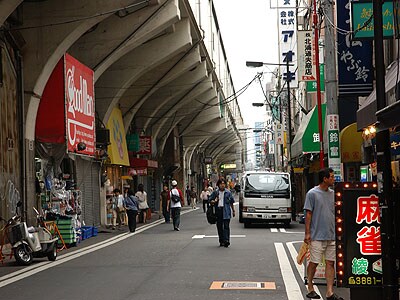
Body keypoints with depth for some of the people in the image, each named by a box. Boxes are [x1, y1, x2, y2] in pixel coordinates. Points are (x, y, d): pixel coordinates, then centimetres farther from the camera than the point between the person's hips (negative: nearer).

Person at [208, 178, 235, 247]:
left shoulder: (228, 192, 4)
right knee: (219, 226, 6)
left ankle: (226, 240, -16)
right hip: (218, 210, 2)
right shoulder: (215, 192, 7)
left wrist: (233, 210, 14)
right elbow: (210, 200, 11)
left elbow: (231, 202, 11)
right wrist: (214, 201, -10)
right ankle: (221, 241, 15)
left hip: (226, 211, -2)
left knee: (226, 226, -9)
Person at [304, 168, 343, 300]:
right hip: (317, 236, -5)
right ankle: (310, 288, 17)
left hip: (332, 235, 5)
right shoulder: (312, 194, -6)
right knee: (314, 263, 2)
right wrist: (307, 233, -10)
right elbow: (308, 213, -7)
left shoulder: (333, 194, 11)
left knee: (330, 263, 3)